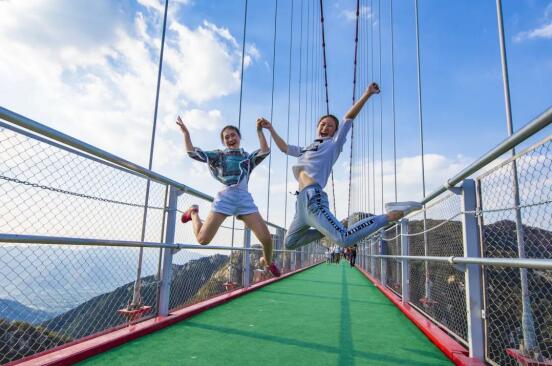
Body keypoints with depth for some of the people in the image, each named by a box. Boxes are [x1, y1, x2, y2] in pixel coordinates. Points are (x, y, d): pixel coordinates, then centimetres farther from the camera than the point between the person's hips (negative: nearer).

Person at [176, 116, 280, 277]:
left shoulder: (248, 157, 19)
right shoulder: (218, 155, 16)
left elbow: (265, 151, 0)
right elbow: (192, 153, 8)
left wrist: (259, 130, -5)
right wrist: (185, 132, 0)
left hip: (244, 199, 1)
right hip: (225, 198, -1)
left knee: (266, 238, -8)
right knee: (202, 239, -6)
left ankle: (267, 261, 28)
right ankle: (194, 213, 28)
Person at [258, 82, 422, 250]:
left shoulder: (333, 144, 9)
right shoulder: (306, 150, 28)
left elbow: (349, 118, 1)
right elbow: (284, 148, 41)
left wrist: (367, 94, -6)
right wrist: (271, 129, 42)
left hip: (313, 198, -8)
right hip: (302, 201, 8)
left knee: (345, 239, -26)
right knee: (289, 243, 16)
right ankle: (325, 231, 18)